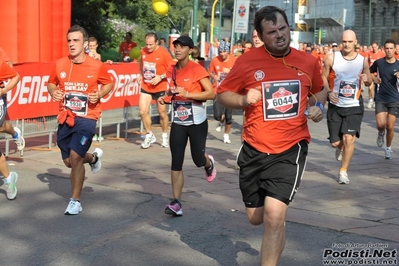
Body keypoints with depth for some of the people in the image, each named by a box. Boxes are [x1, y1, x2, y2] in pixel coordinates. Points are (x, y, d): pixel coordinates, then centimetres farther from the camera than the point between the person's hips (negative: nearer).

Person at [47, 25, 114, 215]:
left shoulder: (96, 66, -9)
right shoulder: (59, 64, -2)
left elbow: (108, 83, 6)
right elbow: (51, 83, 14)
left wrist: (99, 95, -13)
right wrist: (53, 92, -8)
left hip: (86, 118, -4)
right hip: (65, 118, 4)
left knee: (75, 157, -15)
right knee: (69, 161, 11)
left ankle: (75, 201, 2)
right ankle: (93, 157, 47)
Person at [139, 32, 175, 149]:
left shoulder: (163, 53, -13)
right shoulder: (143, 51, 1)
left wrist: (160, 77, -20)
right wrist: (142, 75, 10)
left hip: (160, 88, -4)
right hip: (145, 87, 4)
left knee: (162, 113, 8)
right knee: (142, 111, -5)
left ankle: (165, 136, 27)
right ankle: (149, 135, 12)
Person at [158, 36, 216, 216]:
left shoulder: (197, 70, -13)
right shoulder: (171, 71, 5)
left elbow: (211, 93, -18)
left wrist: (187, 94, -27)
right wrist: (165, 97, 0)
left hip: (197, 122, -4)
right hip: (178, 122, 5)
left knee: (198, 160, 6)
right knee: (176, 162, -3)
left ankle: (209, 163, 45)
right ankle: (177, 203, 0)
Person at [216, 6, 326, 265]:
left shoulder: (308, 61, 0)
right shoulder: (248, 61, -7)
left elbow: (320, 90, 19)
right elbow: (222, 93, 1)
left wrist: (318, 106, -2)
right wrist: (243, 100, -19)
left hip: (291, 148, -1)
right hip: (255, 149, 1)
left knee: (274, 216, -17)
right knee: (256, 217, 16)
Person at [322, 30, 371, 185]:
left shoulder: (362, 60, -3)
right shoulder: (331, 58, -7)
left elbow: (369, 82, 9)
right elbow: (324, 77, 1)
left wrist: (367, 79, -15)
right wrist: (329, 92, -17)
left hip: (354, 107, 0)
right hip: (335, 106, 0)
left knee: (349, 138, -13)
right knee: (335, 142, 5)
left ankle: (343, 171, 5)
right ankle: (340, 148, 45)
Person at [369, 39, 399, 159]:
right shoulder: (378, 62, -1)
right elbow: (369, 72, 16)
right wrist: (374, 79, -4)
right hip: (380, 99, 0)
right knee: (381, 125, -14)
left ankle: (388, 147, 24)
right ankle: (381, 133, 23)